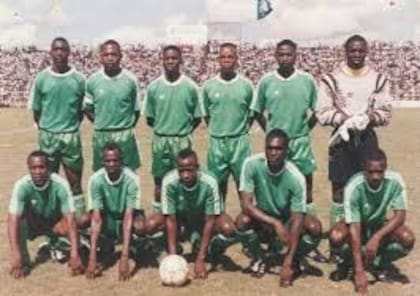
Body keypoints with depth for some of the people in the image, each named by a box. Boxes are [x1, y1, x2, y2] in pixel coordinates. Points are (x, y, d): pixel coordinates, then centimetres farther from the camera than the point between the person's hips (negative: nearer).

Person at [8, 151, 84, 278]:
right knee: (18, 220, -31)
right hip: (32, 224, 0)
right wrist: (15, 255, -43)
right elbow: (13, 220, -35)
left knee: (68, 224, -32)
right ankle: (24, 261, -11)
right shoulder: (22, 185, -29)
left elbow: (70, 219, -34)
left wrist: (75, 255, -42)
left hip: (55, 223, 0)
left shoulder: (60, 184, -31)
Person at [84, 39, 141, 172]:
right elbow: (87, 108, 8)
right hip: (101, 135, 1)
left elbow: (136, 109, 4)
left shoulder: (131, 79, -5)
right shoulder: (93, 80, -3)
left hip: (125, 135, -1)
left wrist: (127, 127, 1)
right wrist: (100, 124, 2)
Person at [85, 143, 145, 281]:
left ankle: (131, 242, 2)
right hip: (107, 218, 2)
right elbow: (96, 218, -28)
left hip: (127, 215, -2)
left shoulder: (131, 179, -28)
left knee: (140, 226, -36)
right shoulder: (96, 179, -24)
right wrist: (92, 258, -36)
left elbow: (128, 217, -33)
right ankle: (106, 241, 3)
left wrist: (124, 258, -40)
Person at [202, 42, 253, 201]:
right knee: (219, 181, 10)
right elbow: (206, 114, 10)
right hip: (216, 141, 1)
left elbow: (251, 113, 7)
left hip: (240, 141, -1)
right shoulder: (208, 85, 0)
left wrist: (241, 130, 2)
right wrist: (216, 130, 6)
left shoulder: (246, 85, -2)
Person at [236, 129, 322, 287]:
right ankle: (259, 258, 0)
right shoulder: (252, 164, -25)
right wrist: (275, 223, -37)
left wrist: (287, 264, -31)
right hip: (262, 221, 1)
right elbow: (246, 204, -26)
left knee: (314, 227, -29)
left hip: (287, 221, 0)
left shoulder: (296, 178, -27)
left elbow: (296, 221, -26)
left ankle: (293, 262, 2)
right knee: (242, 220, -32)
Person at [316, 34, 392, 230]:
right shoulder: (331, 79, -3)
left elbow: (385, 112, 1)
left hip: (367, 138, 2)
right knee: (339, 187, 4)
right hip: (342, 137, -2)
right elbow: (322, 113, -7)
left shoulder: (378, 79, 4)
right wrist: (344, 118, -20)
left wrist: (368, 118, -18)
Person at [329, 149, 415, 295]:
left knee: (407, 239, -28)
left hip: (380, 225, 2)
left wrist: (377, 237, -40)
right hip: (357, 225, -2)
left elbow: (400, 215, -23)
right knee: (336, 238, -34)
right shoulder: (353, 187, -32)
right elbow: (354, 228, -33)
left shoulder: (395, 181, -26)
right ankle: (347, 262, 3)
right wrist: (359, 271, -37)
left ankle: (379, 264, 3)